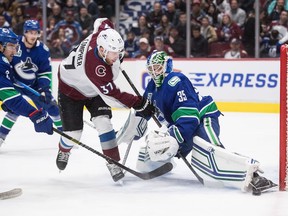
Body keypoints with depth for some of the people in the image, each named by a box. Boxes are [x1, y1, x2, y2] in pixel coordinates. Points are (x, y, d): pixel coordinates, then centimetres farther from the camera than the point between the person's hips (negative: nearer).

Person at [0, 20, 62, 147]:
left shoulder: (43, 50, -12)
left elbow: (46, 72, -7)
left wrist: (44, 89, -19)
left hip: (34, 85, 3)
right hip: (15, 84, -3)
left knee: (51, 105, 2)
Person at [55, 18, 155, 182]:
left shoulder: (104, 34, -28)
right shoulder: (94, 67, -45)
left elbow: (102, 22, -2)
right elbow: (112, 95, -40)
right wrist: (139, 104, -37)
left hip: (94, 89, 6)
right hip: (72, 88, -6)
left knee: (103, 122, -13)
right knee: (73, 133, -1)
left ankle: (113, 163, -8)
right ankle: (64, 151, 34)